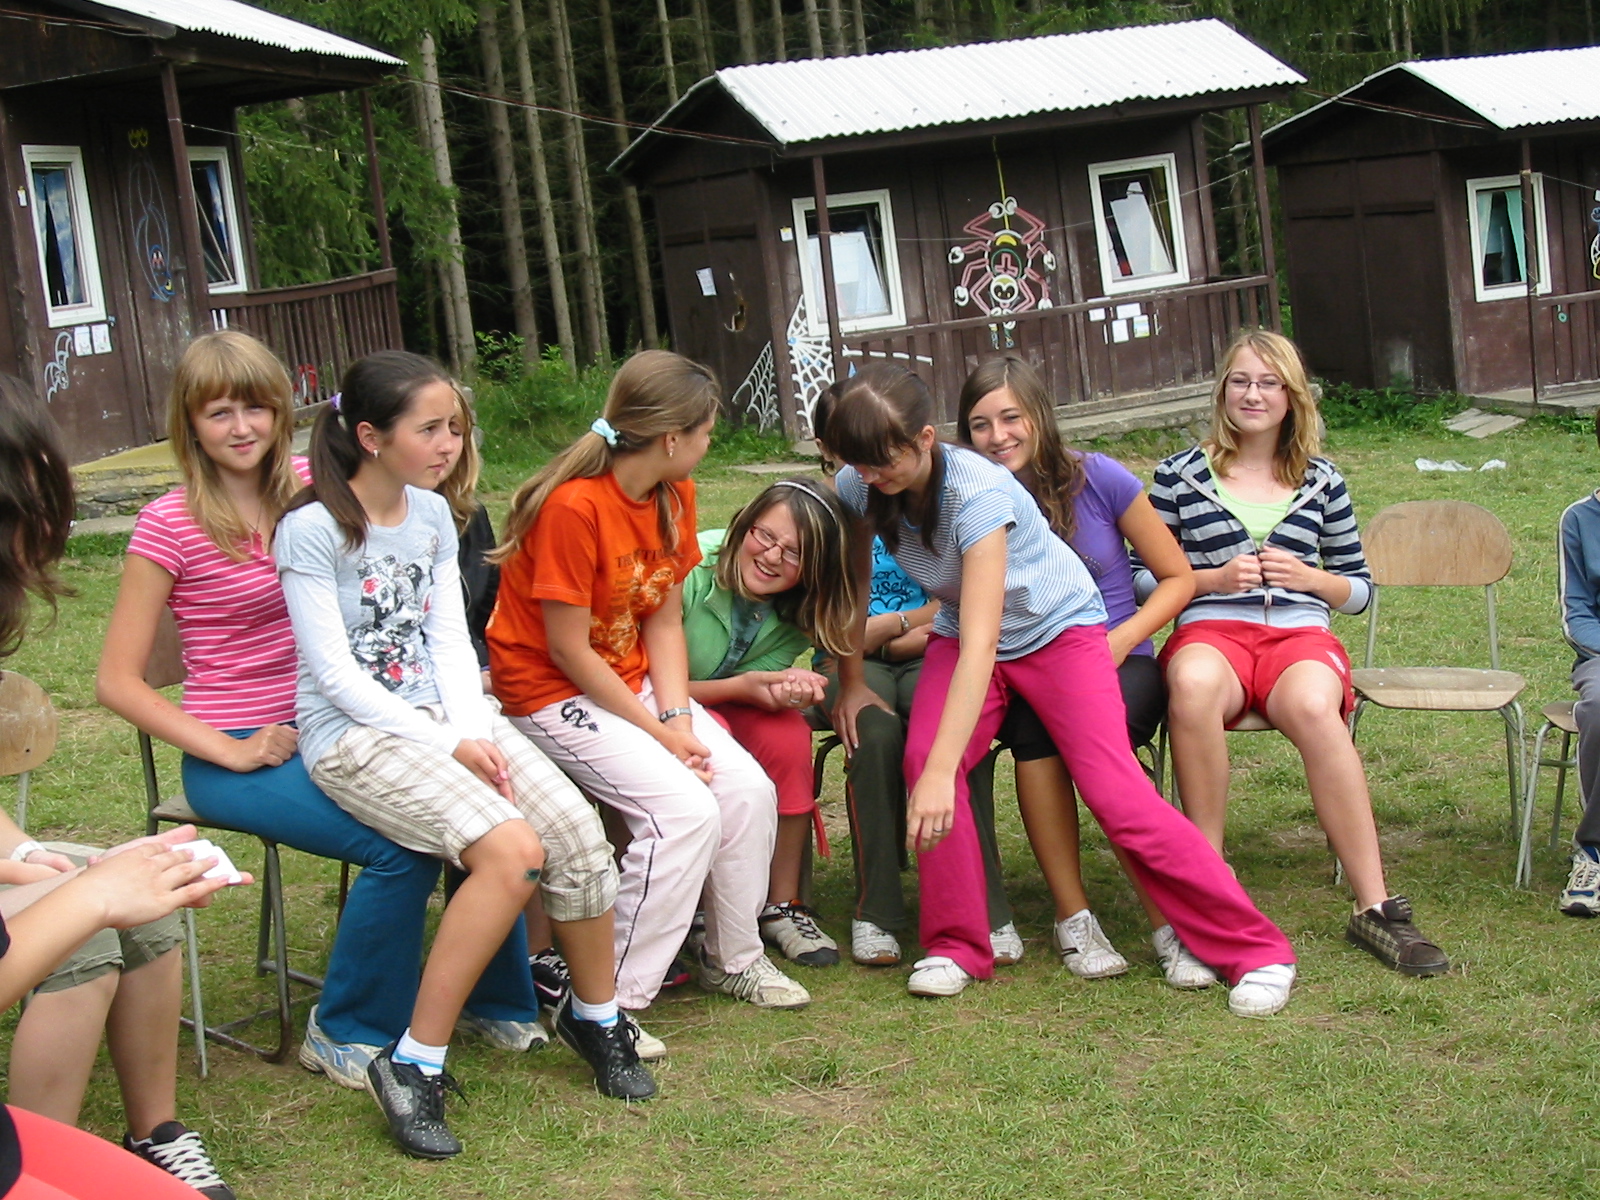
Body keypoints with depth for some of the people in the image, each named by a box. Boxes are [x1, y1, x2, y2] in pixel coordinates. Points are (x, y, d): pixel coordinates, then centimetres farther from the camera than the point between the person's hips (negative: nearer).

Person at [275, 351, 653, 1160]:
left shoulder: (434, 516, 10)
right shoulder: (313, 530, -11)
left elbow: (450, 642, 8)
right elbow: (336, 675, -14)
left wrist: (477, 731, -10)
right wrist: (447, 747, -17)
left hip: (445, 715, 6)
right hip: (354, 736, -6)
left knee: (578, 829, -16)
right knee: (512, 848, -29)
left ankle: (594, 1016, 8)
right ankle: (414, 1064, -19)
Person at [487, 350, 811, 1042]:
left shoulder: (673, 497, 1)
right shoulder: (574, 506, -25)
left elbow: (664, 623, 1)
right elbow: (569, 651, -22)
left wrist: (680, 718, -13)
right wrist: (659, 733, -18)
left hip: (636, 681, 8)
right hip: (552, 693, -8)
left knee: (748, 790, -7)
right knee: (685, 809, -23)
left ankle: (733, 959, 13)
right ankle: (611, 1002, -13)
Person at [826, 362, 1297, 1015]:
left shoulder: (977, 493, -34)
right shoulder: (858, 490, -17)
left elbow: (981, 643, -41)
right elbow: (851, 582, 3)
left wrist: (941, 772, -48)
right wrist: (851, 682, 4)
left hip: (1058, 628, -5)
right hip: (960, 631, 5)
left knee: (1115, 792, -19)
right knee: (921, 758, -24)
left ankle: (1255, 951, -8)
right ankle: (957, 948, -7)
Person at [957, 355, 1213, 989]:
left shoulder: (1098, 478, -5)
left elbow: (1178, 578, 0)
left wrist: (1120, 641, -15)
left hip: (1122, 662, -1)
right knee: (1034, 728, -34)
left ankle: (1169, 923, -28)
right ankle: (1073, 917, -25)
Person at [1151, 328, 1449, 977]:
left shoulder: (1321, 481, 18)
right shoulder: (1180, 474, 12)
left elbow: (1358, 588, 21)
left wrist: (1308, 577, -1)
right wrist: (1216, 578, -6)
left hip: (1301, 632, 1)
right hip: (1210, 630, -1)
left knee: (1313, 707, -38)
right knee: (1192, 688, -41)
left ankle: (1374, 906, -34)